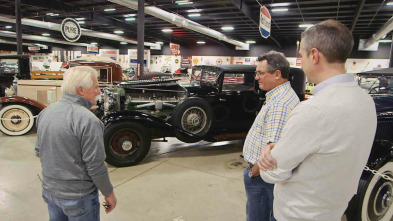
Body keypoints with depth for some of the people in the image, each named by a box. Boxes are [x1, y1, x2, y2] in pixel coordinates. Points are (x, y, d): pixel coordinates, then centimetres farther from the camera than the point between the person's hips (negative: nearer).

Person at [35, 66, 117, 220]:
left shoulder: (45, 112, -1)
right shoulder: (88, 120, -26)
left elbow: (39, 152, 8)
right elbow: (95, 165, -23)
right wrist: (109, 193, -10)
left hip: (49, 191, 7)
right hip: (78, 196, -7)